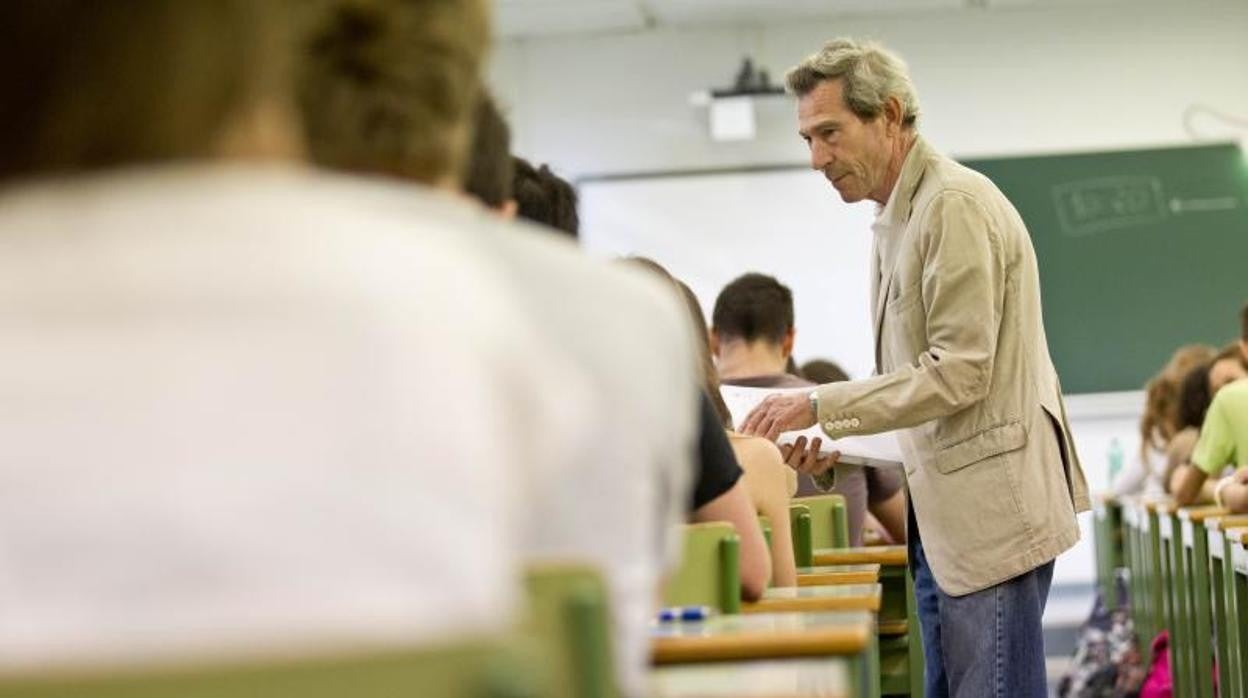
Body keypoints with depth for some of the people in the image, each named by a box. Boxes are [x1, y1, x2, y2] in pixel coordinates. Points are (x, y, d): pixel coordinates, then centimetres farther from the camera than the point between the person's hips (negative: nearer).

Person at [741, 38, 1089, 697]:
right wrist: (833, 440, 9)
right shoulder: (896, 218, 15)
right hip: (942, 516, 10)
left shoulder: (957, 205, -14)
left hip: (990, 505, -10)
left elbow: (957, 371, -19)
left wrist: (820, 407, -17)